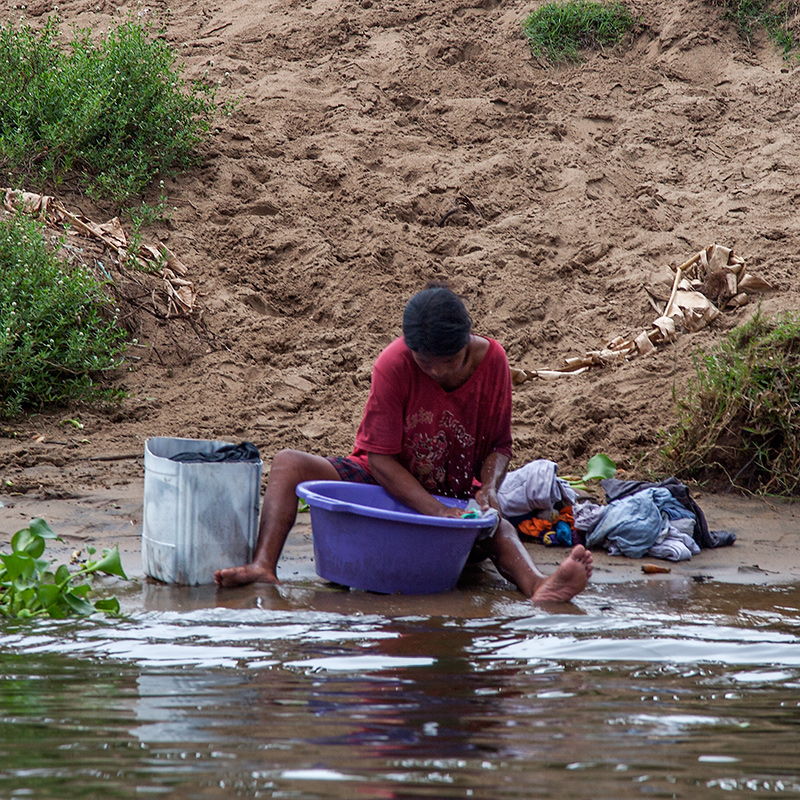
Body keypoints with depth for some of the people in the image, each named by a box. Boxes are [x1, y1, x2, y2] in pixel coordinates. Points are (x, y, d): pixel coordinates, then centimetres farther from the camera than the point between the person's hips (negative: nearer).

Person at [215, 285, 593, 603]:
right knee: (288, 464, -23)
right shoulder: (394, 364, -20)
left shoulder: (492, 361, -11)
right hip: (384, 483, 0)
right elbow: (380, 457, -21)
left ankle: (538, 587, -65)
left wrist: (489, 487, -25)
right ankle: (264, 566, -44)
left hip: (453, 494, 1)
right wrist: (436, 512, -32)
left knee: (499, 528, -33)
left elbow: (499, 445, -1)